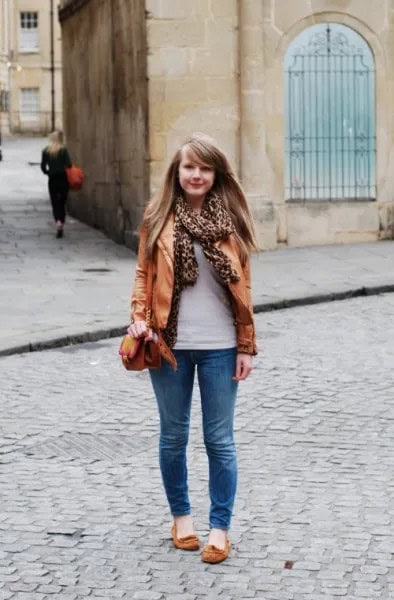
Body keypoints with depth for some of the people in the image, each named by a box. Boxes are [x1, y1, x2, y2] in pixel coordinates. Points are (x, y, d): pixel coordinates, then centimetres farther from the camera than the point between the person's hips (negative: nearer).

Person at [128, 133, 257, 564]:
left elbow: (242, 288, 2)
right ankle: (181, 515, 30)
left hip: (219, 347, -1)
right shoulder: (158, 217, 1)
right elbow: (143, 274, 6)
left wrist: (246, 346, 0)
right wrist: (139, 317, -10)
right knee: (173, 436, 12)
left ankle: (219, 527, 14)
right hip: (170, 346, 1)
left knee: (219, 440, 4)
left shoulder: (228, 220, 0)